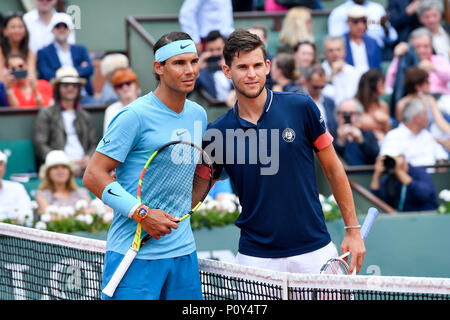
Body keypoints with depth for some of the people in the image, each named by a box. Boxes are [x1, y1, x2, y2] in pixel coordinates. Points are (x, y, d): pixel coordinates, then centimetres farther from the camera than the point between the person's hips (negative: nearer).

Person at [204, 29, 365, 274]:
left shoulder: (301, 108, -2)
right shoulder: (216, 133, 0)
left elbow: (333, 170, 5)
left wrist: (353, 231, 3)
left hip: (314, 251, 0)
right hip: (256, 258, 0)